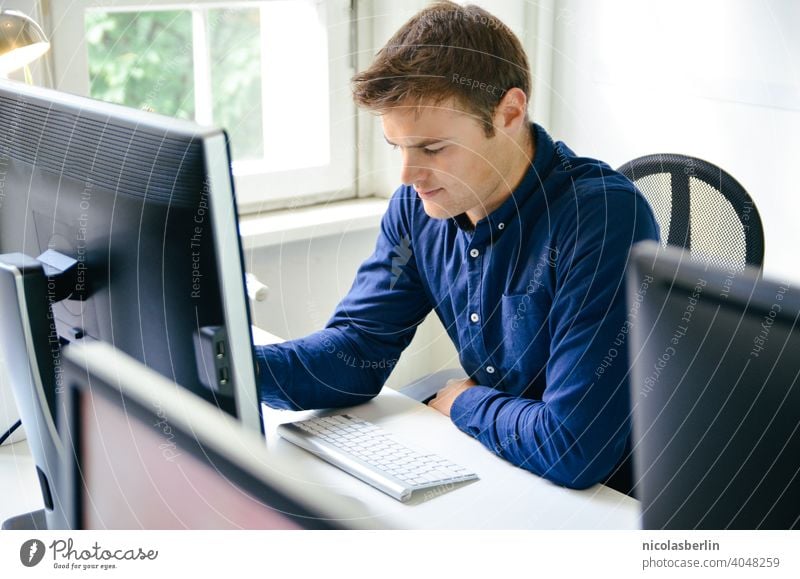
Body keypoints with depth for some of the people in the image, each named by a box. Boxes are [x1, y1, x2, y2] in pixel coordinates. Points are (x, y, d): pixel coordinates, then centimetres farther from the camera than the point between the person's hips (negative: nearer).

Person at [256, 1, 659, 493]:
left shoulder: (604, 218, -27)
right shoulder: (418, 204, -4)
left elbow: (574, 450, -30)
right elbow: (361, 344, -1)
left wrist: (464, 403, -12)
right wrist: (239, 369, -19)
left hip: (604, 496, -5)